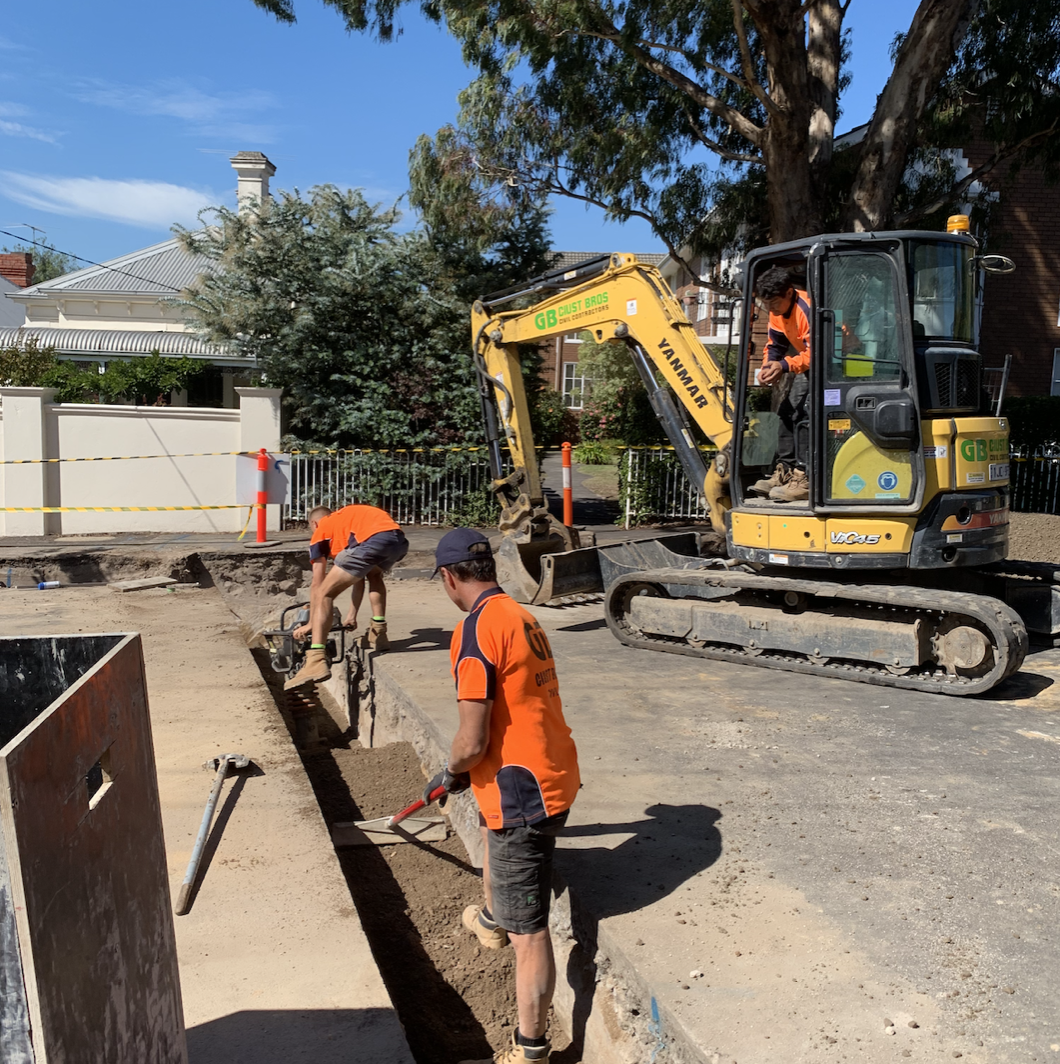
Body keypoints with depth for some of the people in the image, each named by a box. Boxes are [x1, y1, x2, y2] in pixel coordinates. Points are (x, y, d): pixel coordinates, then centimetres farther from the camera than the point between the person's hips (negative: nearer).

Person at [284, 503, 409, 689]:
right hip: (400, 540, 7)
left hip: (372, 541, -6)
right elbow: (359, 575, 46)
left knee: (325, 594, 4)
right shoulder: (351, 520, 43)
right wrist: (352, 615, 51)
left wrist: (310, 624, 33)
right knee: (374, 574, 39)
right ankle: (379, 633, 31)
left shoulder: (321, 531, 26)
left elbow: (317, 585, 24)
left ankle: (316, 660, -11)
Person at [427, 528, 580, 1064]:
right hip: (554, 774, 10)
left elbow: (472, 742, -22)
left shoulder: (476, 629, -20)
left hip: (522, 791, -10)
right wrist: (467, 770, 26)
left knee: (528, 931, 2)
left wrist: (450, 772, 0)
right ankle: (493, 920, 64)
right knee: (490, 824, 39)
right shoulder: (521, 616, 8)